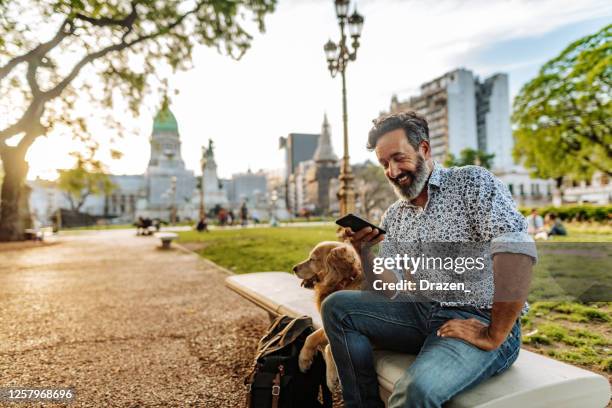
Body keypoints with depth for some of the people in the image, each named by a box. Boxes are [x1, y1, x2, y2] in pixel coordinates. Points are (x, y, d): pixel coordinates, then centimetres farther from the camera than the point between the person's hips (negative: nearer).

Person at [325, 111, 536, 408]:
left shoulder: (472, 182, -6)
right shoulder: (393, 215, 12)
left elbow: (517, 249, -21)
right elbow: (387, 288, 8)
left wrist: (494, 336, -21)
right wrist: (364, 252, -11)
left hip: (477, 319, -6)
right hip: (421, 313, 6)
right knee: (336, 307, -5)